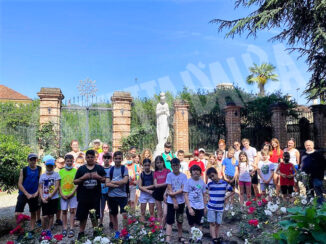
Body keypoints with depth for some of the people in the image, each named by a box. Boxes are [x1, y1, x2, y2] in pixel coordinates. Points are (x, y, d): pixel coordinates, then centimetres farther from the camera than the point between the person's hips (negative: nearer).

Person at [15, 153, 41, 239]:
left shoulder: (39, 169, 0)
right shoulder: (23, 170, -4)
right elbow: (20, 184, -6)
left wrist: (37, 192, -11)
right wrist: (27, 194, -13)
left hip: (34, 195, 1)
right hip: (23, 194, -1)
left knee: (33, 213, 10)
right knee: (17, 214, -9)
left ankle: (31, 231, 24)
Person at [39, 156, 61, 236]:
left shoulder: (56, 174, -2)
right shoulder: (42, 175, 5)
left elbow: (57, 187, -7)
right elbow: (40, 188, 6)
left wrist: (49, 196, -12)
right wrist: (42, 198, -7)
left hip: (54, 198, -1)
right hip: (44, 199, 1)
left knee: (51, 215, 9)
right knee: (45, 216, -4)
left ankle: (48, 230, 23)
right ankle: (44, 231, 17)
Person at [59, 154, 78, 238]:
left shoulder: (75, 171, -1)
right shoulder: (61, 171, 4)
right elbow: (58, 184, 5)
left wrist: (72, 193, -11)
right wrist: (61, 194, -5)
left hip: (72, 194, -1)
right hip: (63, 195, 2)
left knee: (72, 211, 1)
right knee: (64, 211, 7)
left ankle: (71, 229, 8)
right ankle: (65, 228, 18)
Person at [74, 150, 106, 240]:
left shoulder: (99, 168, 3)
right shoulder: (81, 169, 4)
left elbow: (104, 180, 4)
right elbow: (75, 182, 3)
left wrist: (98, 177, -15)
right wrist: (83, 177, -14)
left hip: (95, 196, 0)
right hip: (83, 196, 1)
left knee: (95, 216, 10)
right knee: (82, 216, 9)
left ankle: (95, 232, 26)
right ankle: (81, 232, 25)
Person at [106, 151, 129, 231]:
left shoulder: (124, 168, -1)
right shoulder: (110, 169, 4)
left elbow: (125, 181, -13)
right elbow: (107, 183, -4)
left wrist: (113, 182, -7)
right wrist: (118, 184, -15)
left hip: (122, 195, -3)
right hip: (112, 195, 3)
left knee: (124, 214, -8)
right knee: (114, 214, 13)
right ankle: (115, 231, 29)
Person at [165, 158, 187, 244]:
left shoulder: (183, 176, -4)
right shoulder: (169, 175, -8)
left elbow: (183, 189, -11)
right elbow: (170, 190, -11)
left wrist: (173, 193, -18)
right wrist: (175, 201, -14)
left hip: (181, 201, 2)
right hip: (171, 202, -2)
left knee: (180, 220, 17)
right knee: (169, 221, -2)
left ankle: (180, 236, 33)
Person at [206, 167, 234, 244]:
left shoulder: (224, 184, -7)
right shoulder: (209, 184, -3)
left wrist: (226, 198, -2)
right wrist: (209, 197, 4)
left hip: (220, 208, 0)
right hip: (211, 207, 0)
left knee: (218, 224, 9)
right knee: (212, 223, -2)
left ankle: (217, 237, 20)